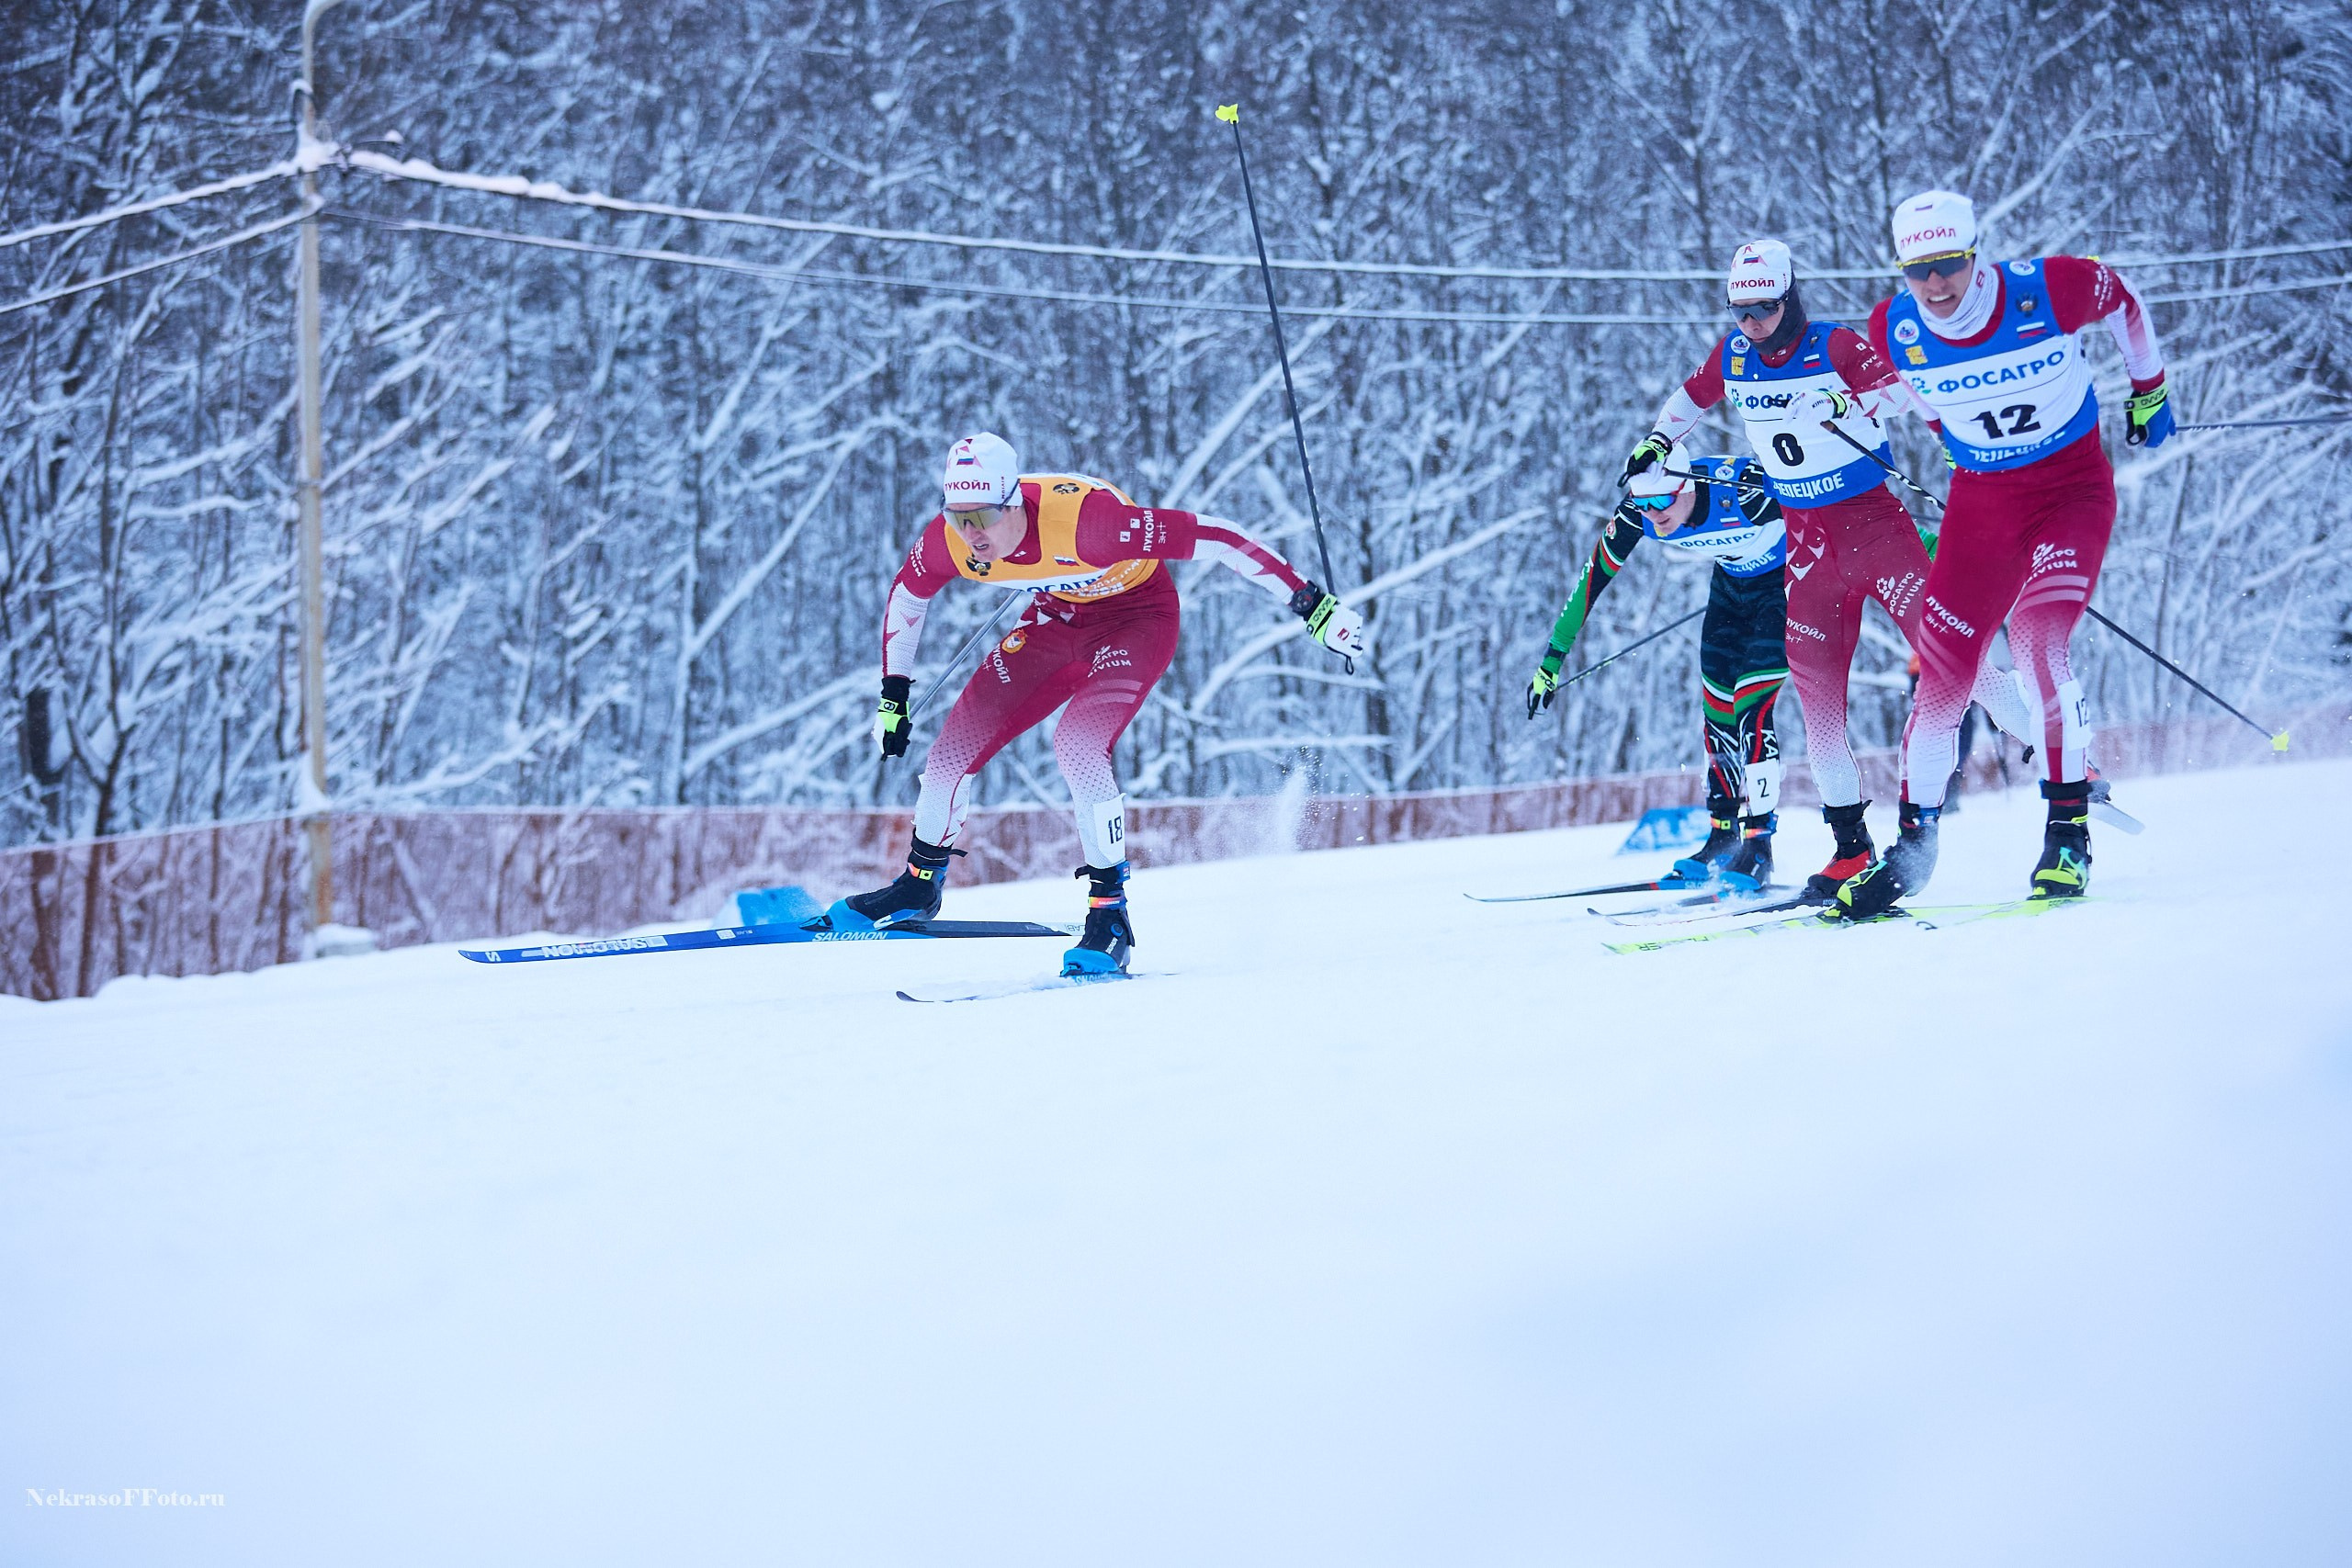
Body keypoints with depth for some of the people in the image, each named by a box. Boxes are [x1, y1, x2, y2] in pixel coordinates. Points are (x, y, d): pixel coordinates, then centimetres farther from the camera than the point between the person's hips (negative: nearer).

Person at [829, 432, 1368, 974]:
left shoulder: (1084, 517, -40)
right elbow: (906, 595, 1)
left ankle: (1110, 917, -15)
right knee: (960, 737, -1)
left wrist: (1311, 604, -34)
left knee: (1077, 745, -28)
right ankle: (920, 887, 24)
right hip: (1057, 617, 5)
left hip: (1137, 616, -5)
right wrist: (893, 695, 6)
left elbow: (1213, 537, -36)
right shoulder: (949, 538, -23)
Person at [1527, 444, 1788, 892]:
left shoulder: (1742, 489, -37)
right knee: (1718, 713, 4)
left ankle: (1757, 850, -10)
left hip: (1789, 578, -6)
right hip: (1731, 582, 6)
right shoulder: (1636, 514, -21)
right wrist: (1554, 656, -7)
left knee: (1751, 711, -16)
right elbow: (1593, 577, -10)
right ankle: (1723, 839, 17)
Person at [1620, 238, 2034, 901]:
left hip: (1872, 518, -5)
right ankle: (1851, 845, 6)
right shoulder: (1733, 355, 5)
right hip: (1806, 539, 5)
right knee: (1816, 692, -1)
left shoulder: (1835, 345, -10)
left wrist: (1850, 405, -39)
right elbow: (1692, 395, 25)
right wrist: (1656, 441, 14)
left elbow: (1901, 382, -24)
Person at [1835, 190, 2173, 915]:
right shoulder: (1895, 331, -12)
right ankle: (1914, 846, 17)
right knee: (1942, 670, 0)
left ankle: (2069, 829, -14)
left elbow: (2122, 300, 2)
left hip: (2074, 488, -3)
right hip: (1981, 499, 3)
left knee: (2037, 640, -25)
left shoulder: (2050, 290, -21)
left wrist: (2148, 391, 14)